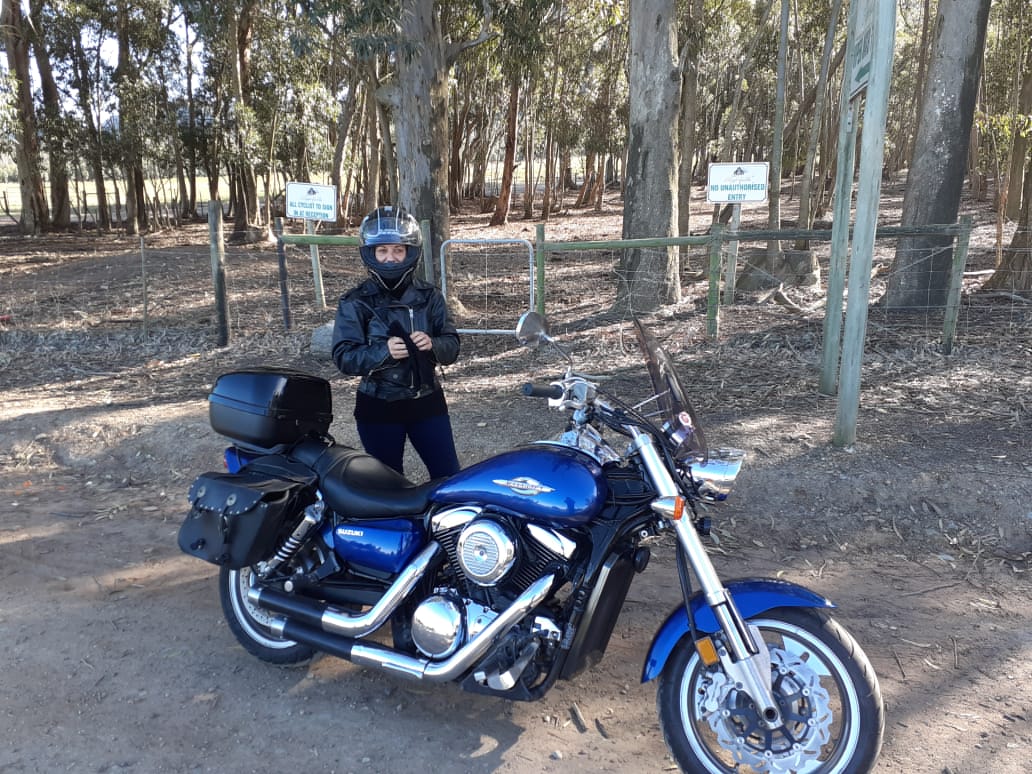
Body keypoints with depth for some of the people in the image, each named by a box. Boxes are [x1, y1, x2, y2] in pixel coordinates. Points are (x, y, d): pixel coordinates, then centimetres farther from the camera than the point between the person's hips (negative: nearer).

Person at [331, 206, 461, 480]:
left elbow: (452, 345, 0)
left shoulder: (429, 296, 2)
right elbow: (344, 356, -13)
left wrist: (432, 344, -23)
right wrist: (383, 352, -30)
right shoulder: (354, 303, -5)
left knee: (449, 476, 7)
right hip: (378, 408, -2)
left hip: (427, 402, 2)